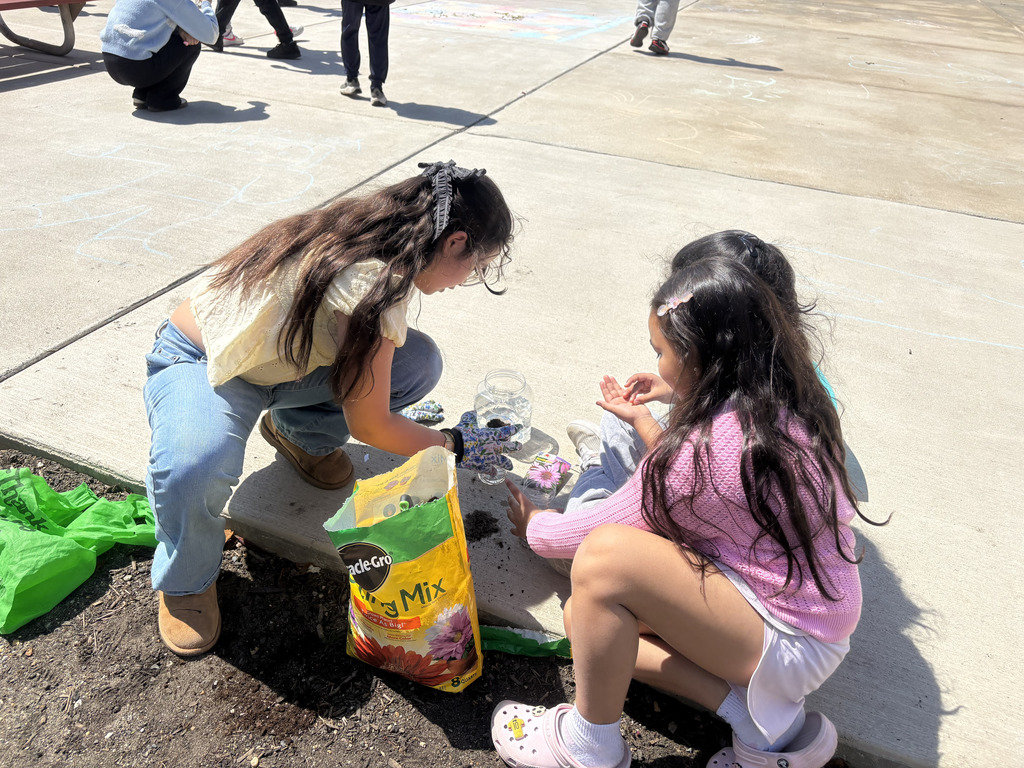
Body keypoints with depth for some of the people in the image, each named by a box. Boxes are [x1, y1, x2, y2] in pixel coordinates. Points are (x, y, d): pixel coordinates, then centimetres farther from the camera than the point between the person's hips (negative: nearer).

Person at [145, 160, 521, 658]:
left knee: (420, 362, -11)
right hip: (200, 363, -7)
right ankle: (185, 581, -4)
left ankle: (299, 433, 12)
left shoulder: (376, 241, -9)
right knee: (193, 473, -39)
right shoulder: (372, 282, -36)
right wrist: (457, 447, -11)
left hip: (281, 357, 8)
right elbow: (368, 426, -24)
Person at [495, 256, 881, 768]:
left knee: (604, 556, -27)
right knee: (586, 616, 6)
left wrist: (533, 526, 7)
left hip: (788, 644, -9)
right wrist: (643, 421, 26)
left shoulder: (710, 448, -28)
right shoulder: (782, 402, -2)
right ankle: (768, 720, 2)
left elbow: (593, 531, -13)